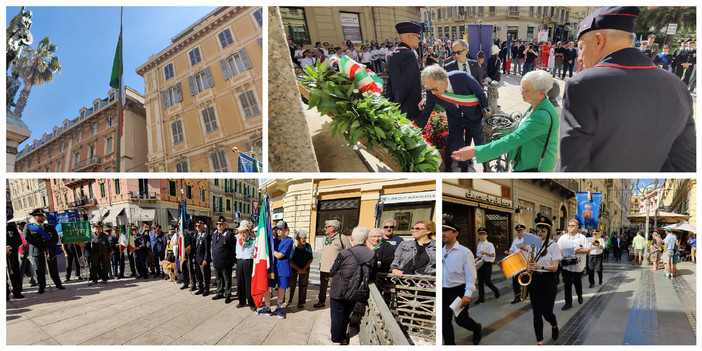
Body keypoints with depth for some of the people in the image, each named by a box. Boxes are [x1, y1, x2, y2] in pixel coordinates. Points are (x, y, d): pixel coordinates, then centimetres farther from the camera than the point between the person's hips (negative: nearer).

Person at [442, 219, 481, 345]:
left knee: (460, 319, 5)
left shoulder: (464, 252, -8)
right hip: (443, 292, 5)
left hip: (459, 291, -4)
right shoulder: (441, 252, 8)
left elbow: (471, 275, -10)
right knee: (445, 321, 5)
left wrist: (467, 294, -18)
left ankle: (477, 328, 36)